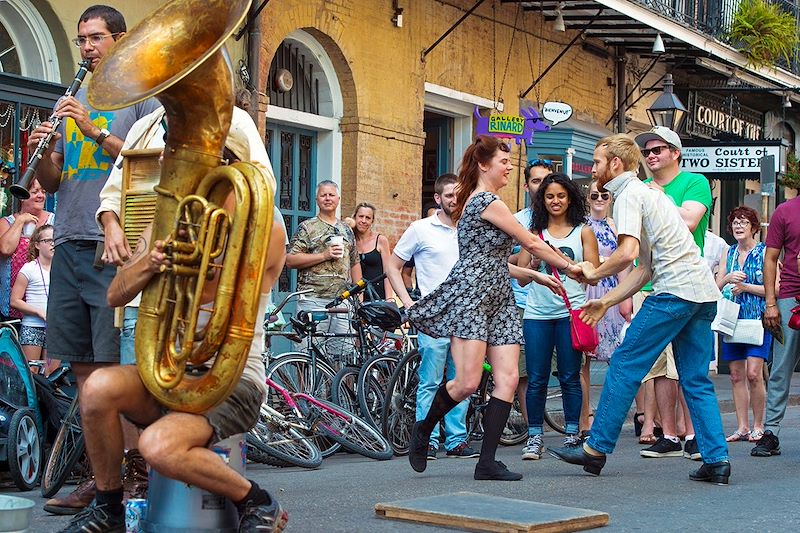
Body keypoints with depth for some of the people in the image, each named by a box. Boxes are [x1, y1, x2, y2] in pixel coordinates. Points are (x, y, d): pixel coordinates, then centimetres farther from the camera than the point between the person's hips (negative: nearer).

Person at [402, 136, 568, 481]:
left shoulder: (475, 201, 23)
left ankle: (487, 462, -6)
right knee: (469, 382, -15)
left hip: (498, 298, 10)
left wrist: (537, 276, 23)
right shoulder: (488, 201, -8)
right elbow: (531, 243, -5)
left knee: (508, 378, -4)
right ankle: (424, 429, 11)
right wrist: (569, 266, 7)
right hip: (470, 295, -10)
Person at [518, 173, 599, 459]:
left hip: (571, 312, -1)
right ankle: (534, 437, 8)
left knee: (570, 378, 1)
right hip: (537, 313, 1)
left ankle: (571, 435, 10)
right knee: (536, 379, 0)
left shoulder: (582, 232, 9)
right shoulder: (535, 232, 14)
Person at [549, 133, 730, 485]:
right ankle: (717, 460, 3)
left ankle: (596, 450, 2)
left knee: (625, 365, -2)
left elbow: (627, 253, -21)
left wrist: (594, 273, -4)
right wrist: (606, 302, 21)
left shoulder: (628, 195, -4)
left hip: (675, 291, -9)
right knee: (696, 381, 9)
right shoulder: (648, 193, 26)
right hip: (705, 294, 10)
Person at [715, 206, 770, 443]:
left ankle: (758, 426, -1)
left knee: (753, 373, -12)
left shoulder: (764, 252, -1)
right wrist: (728, 278, -9)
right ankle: (742, 427, 9)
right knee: (736, 375, 4)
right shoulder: (729, 252, 14)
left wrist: (746, 287, -14)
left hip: (757, 320, -5)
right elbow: (716, 286, 11)